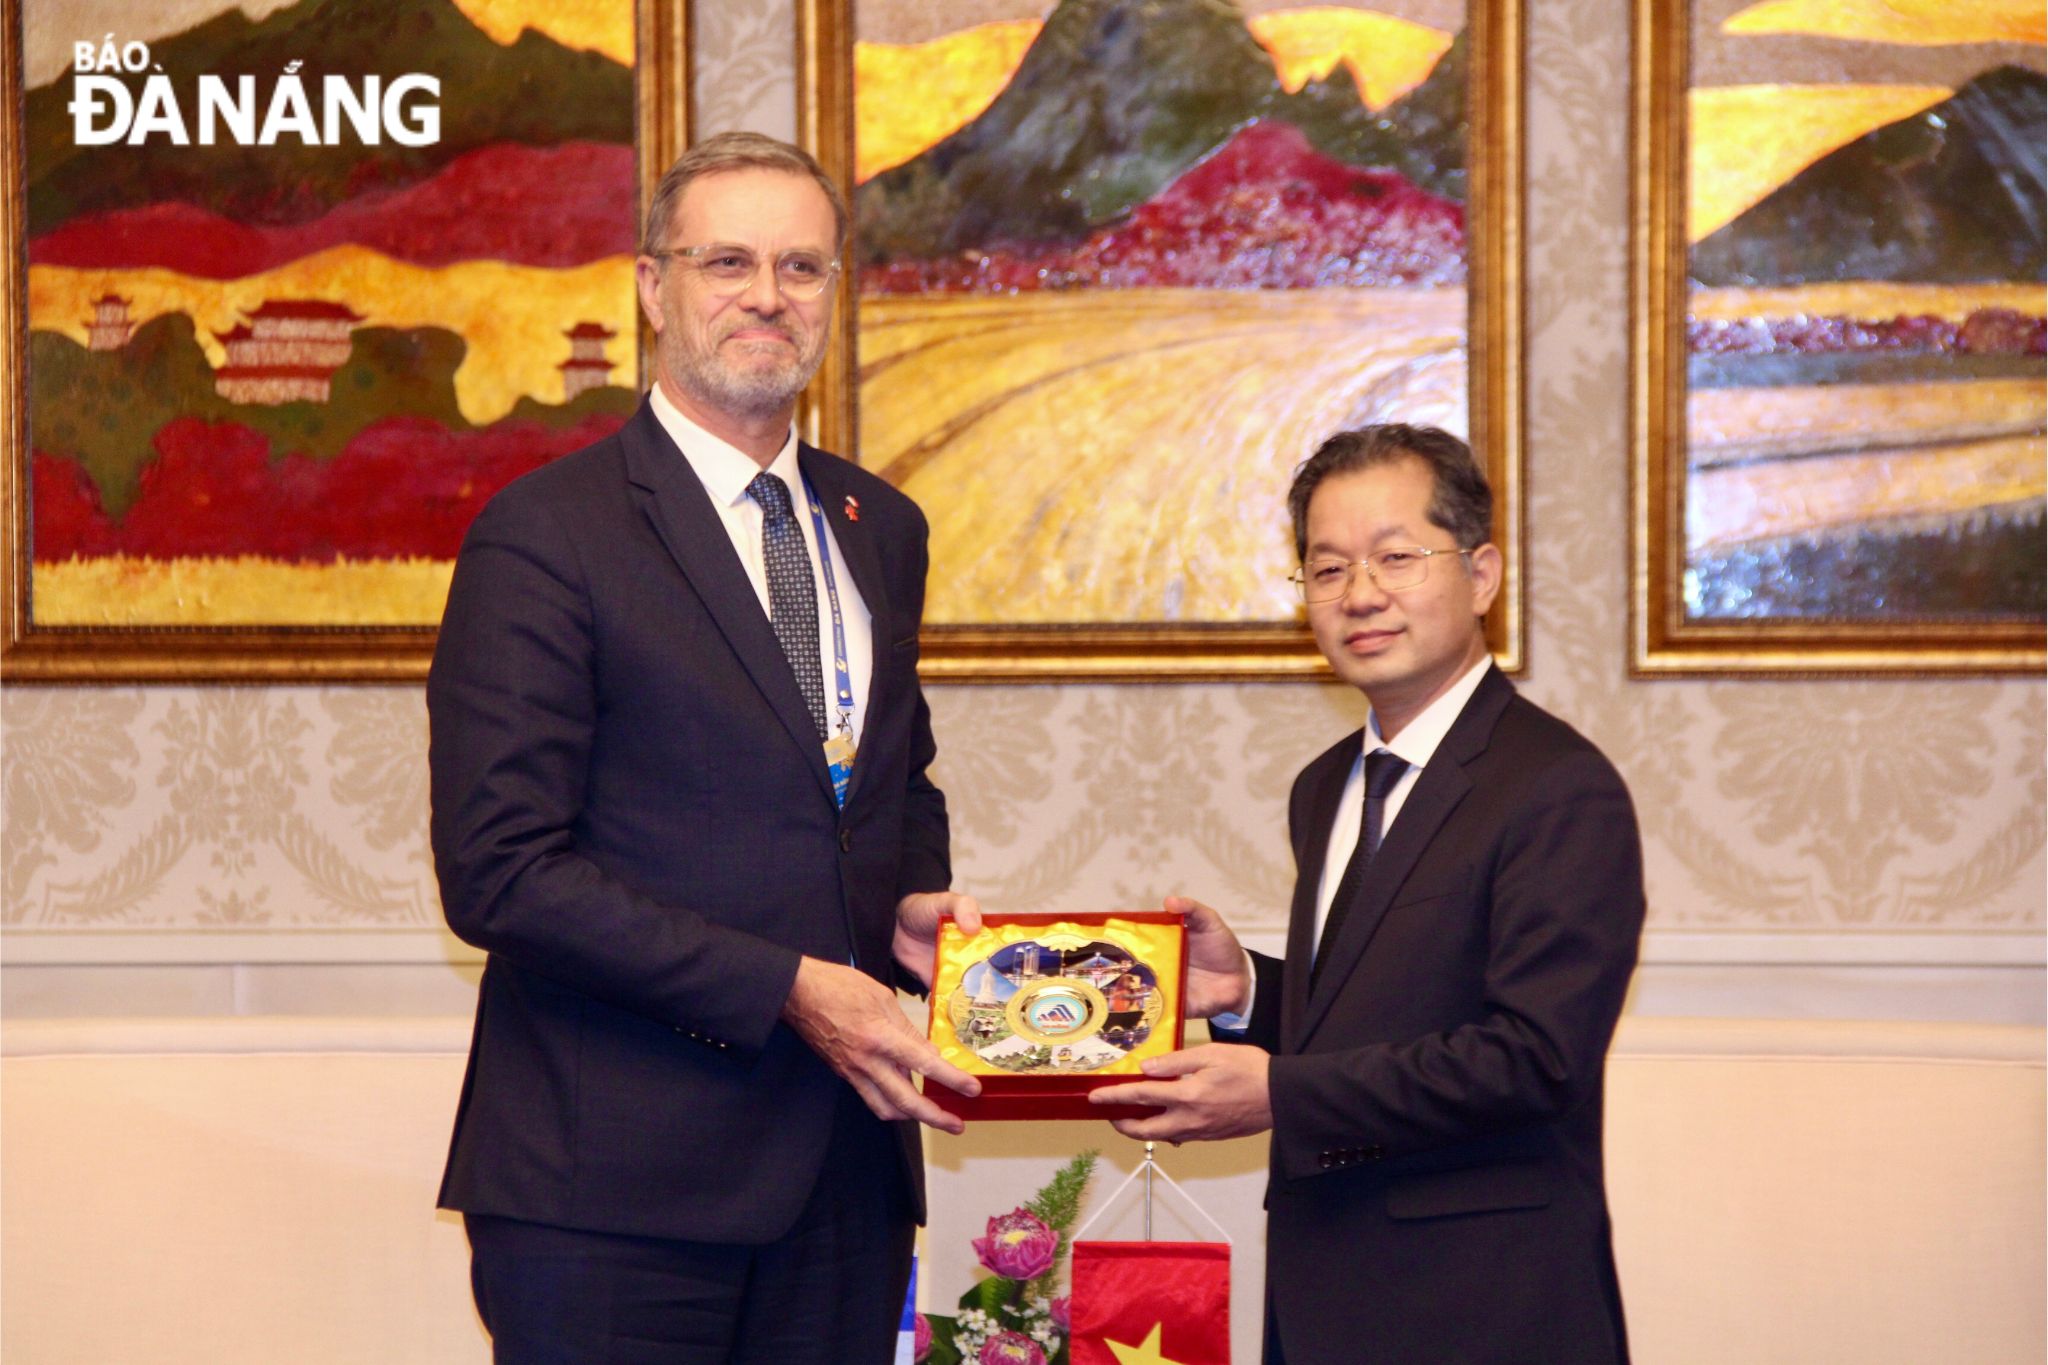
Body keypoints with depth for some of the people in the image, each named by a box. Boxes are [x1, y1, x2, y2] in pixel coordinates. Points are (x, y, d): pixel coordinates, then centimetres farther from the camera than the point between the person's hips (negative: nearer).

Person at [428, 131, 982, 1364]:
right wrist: (787, 987, -17)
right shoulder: (547, 536, -7)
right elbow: (500, 871, -14)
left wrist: (912, 902, 4)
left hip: (843, 1168, 6)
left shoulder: (883, 531, 15)